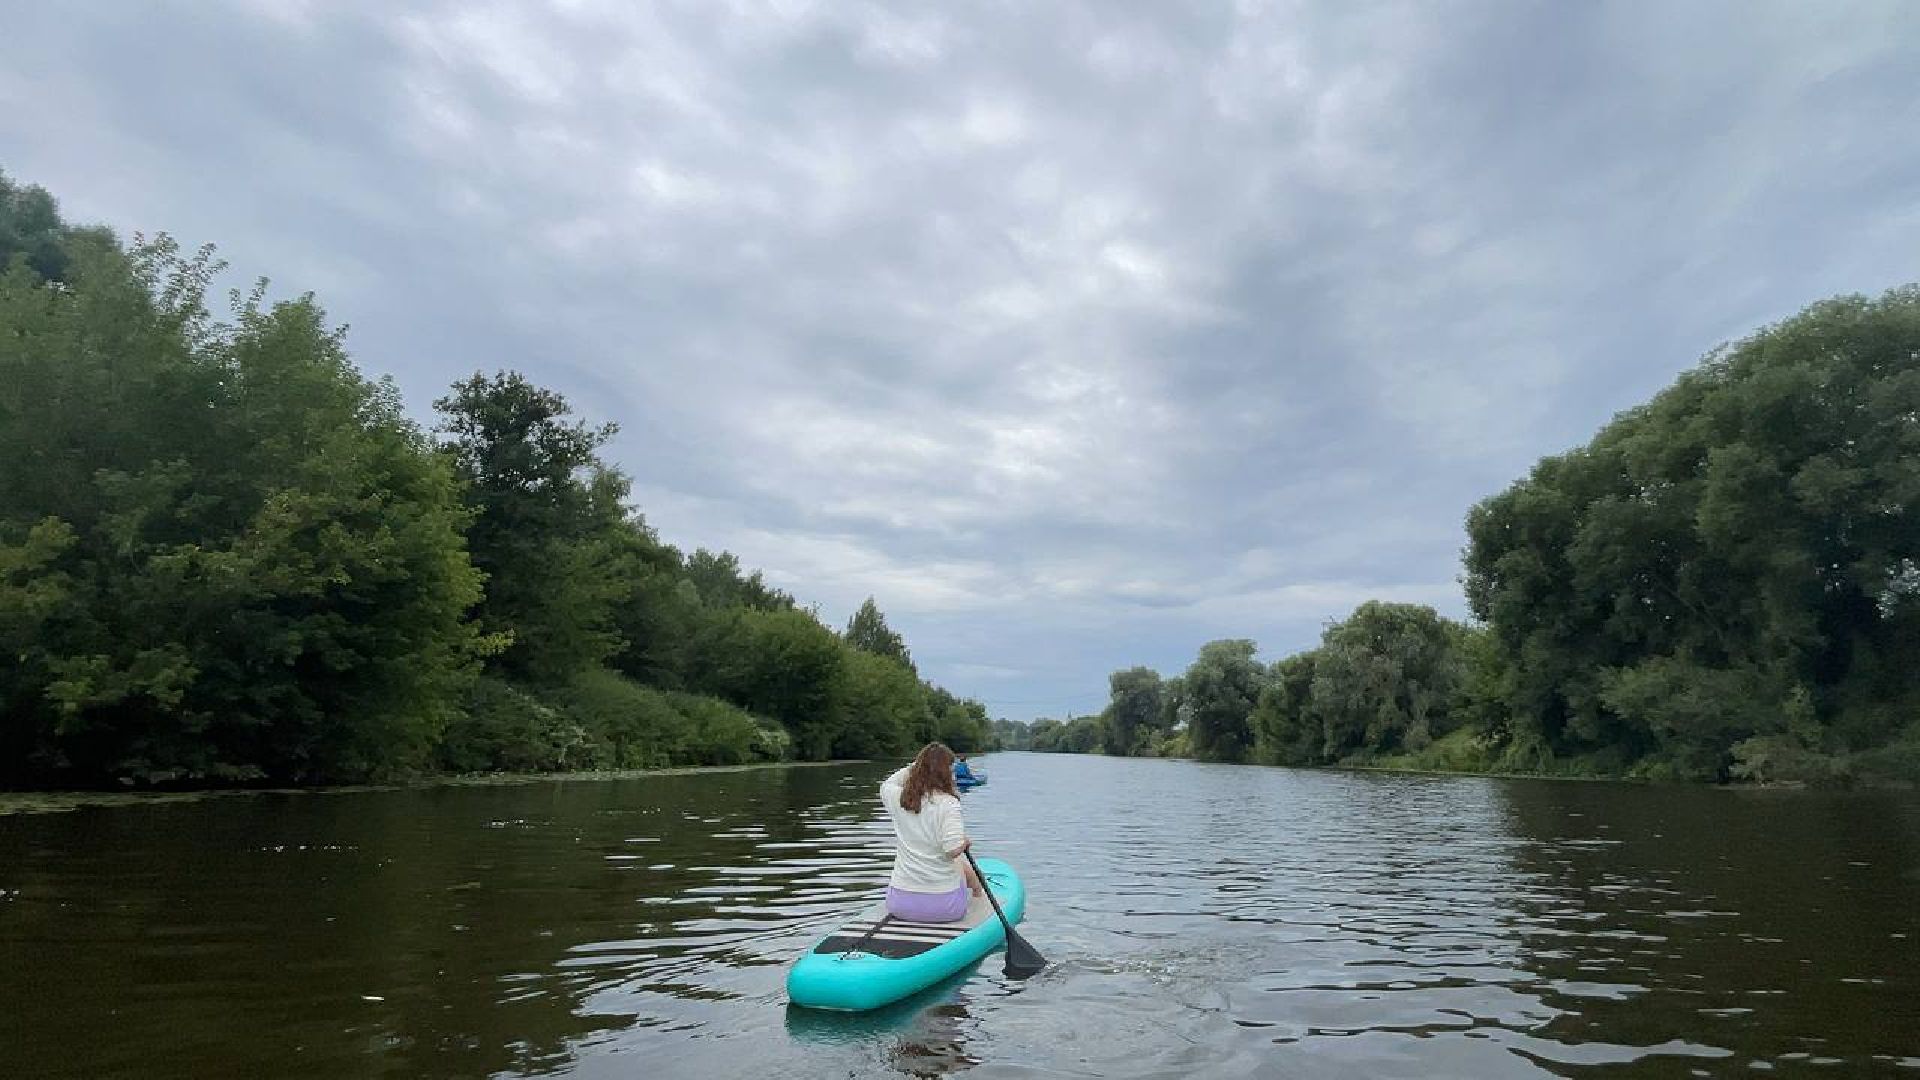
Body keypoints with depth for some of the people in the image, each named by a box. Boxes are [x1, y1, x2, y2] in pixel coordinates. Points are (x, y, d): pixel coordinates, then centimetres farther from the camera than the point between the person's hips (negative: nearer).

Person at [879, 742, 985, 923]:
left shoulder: (898, 799, -2)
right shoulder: (948, 803, -16)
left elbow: (886, 785, 23)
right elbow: (953, 850, -26)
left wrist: (916, 763, 18)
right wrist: (964, 841, -5)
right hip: (945, 905, -3)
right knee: (963, 865, 31)